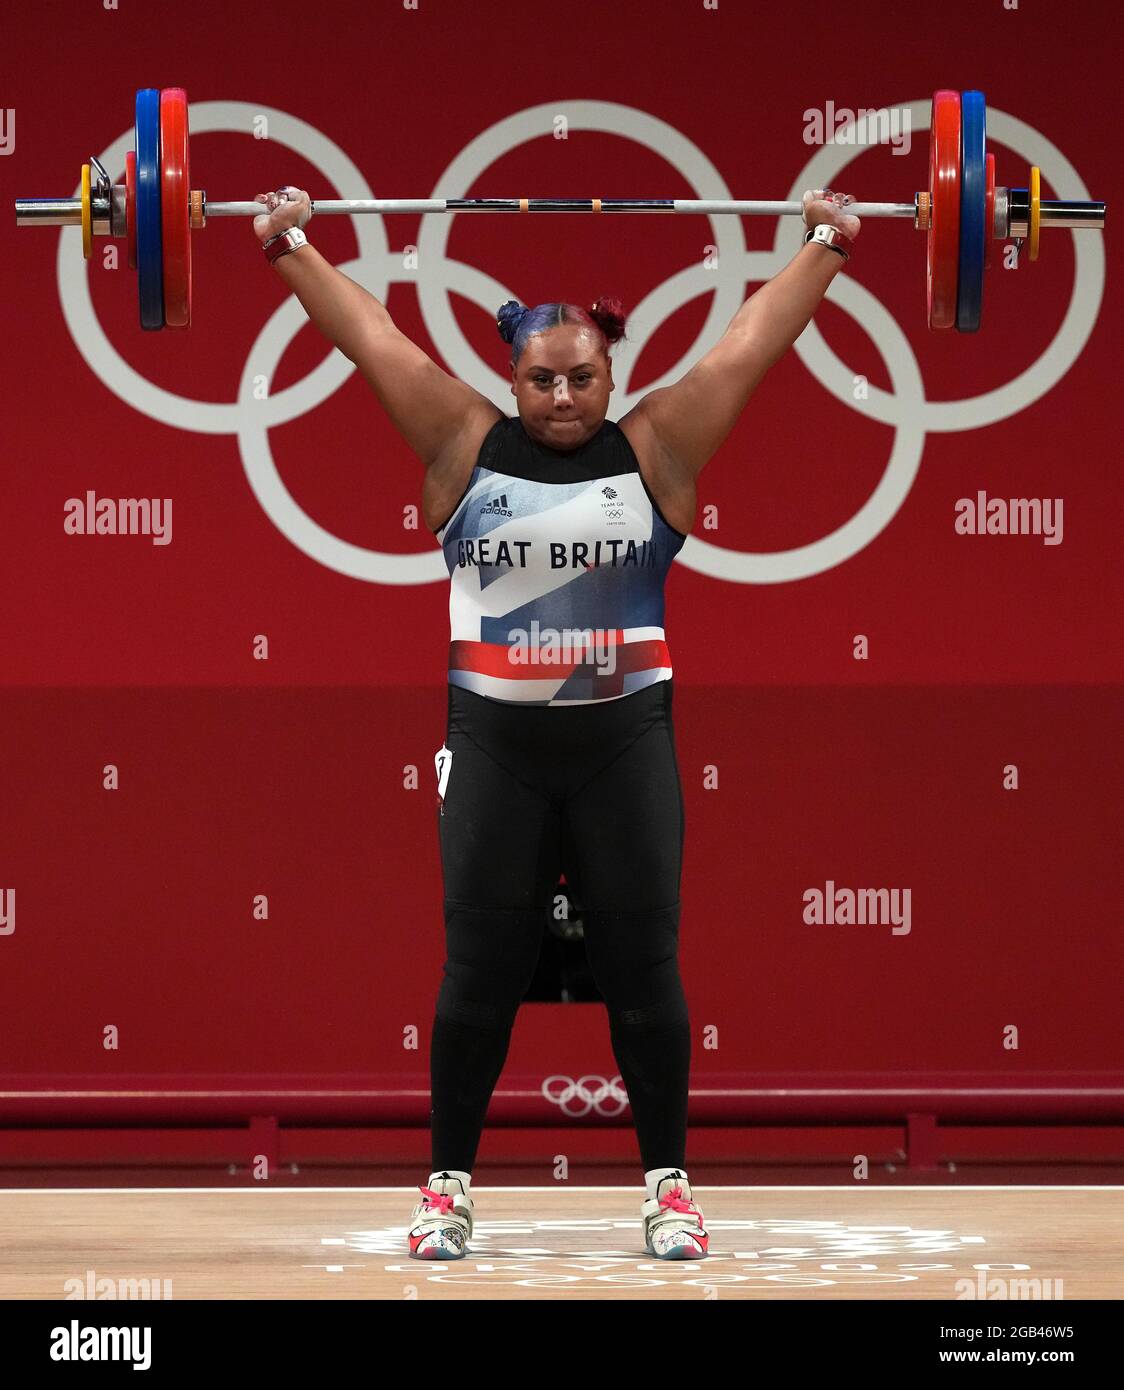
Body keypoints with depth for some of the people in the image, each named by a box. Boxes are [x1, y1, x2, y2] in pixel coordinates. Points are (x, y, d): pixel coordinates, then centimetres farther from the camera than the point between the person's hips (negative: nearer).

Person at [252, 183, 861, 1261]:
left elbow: (753, 342, 3)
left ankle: (668, 1186, 10)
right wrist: (288, 246, 4)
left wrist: (825, 248, 2)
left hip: (624, 742, 0)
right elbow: (370, 337, 4)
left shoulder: (655, 449, 3)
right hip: (497, 746, 0)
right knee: (478, 974, 2)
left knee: (643, 971, 2)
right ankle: (448, 1185, 11)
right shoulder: (466, 445, 3)